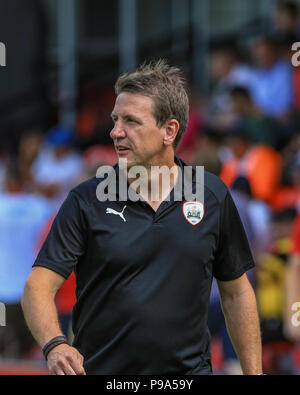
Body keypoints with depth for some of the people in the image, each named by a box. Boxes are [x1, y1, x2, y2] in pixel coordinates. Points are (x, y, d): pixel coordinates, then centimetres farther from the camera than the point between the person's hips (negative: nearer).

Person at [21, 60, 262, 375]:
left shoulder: (212, 196, 3)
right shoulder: (86, 201, -4)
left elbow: (236, 292, 12)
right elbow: (39, 285, -11)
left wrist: (254, 373, 6)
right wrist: (55, 346, -31)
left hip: (188, 371, 1)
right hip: (100, 369, -1)